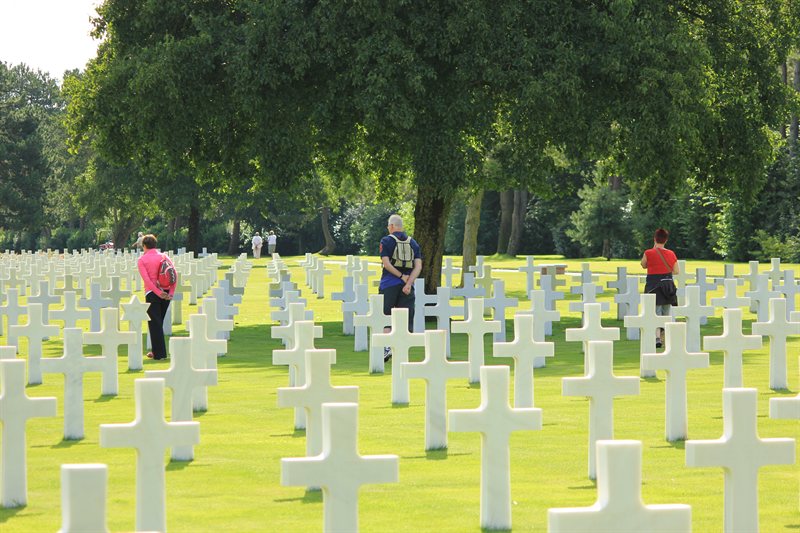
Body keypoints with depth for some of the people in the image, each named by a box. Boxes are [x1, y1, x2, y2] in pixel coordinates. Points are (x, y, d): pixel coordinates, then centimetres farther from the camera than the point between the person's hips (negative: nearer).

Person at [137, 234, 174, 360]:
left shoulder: (142, 260, -2)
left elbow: (146, 279, -14)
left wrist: (158, 293, -16)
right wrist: (171, 292, -7)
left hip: (152, 293, -4)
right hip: (166, 292, 4)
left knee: (154, 323, 2)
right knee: (159, 322, 16)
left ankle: (159, 353, -1)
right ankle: (158, 351, 22)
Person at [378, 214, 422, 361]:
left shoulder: (386, 241, -1)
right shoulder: (413, 243, 11)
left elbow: (386, 263, -12)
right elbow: (418, 266, 1)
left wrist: (401, 276, -8)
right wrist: (408, 283, -8)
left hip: (389, 284, -3)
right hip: (407, 286, 3)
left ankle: (387, 347, -15)